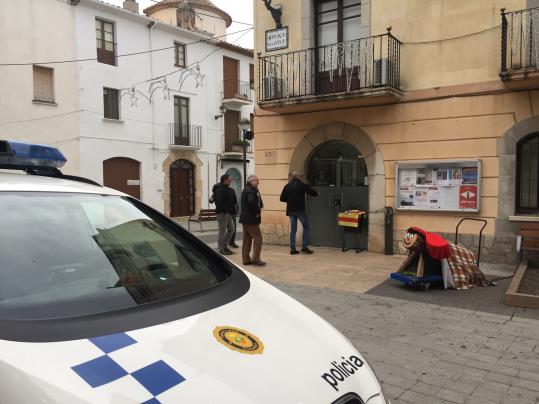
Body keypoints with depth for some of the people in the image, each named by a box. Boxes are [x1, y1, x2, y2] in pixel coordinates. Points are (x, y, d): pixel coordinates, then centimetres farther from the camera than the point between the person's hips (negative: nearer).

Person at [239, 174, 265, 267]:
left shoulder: (246, 189, 17)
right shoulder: (251, 190, -16)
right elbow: (251, 202, -31)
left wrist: (259, 209, -4)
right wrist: (258, 211, -17)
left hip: (245, 217, 10)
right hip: (251, 218, -10)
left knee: (247, 239, 13)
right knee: (257, 237, -4)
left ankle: (246, 259, 18)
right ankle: (255, 259, -2)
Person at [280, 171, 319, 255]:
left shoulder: (287, 186, 5)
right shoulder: (302, 185, -7)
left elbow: (282, 198, 4)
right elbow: (311, 191, 0)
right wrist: (317, 193, 22)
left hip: (291, 210, 5)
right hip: (300, 210, -5)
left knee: (293, 229, 9)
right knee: (306, 227, 7)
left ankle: (293, 249, 7)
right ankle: (304, 247, 3)